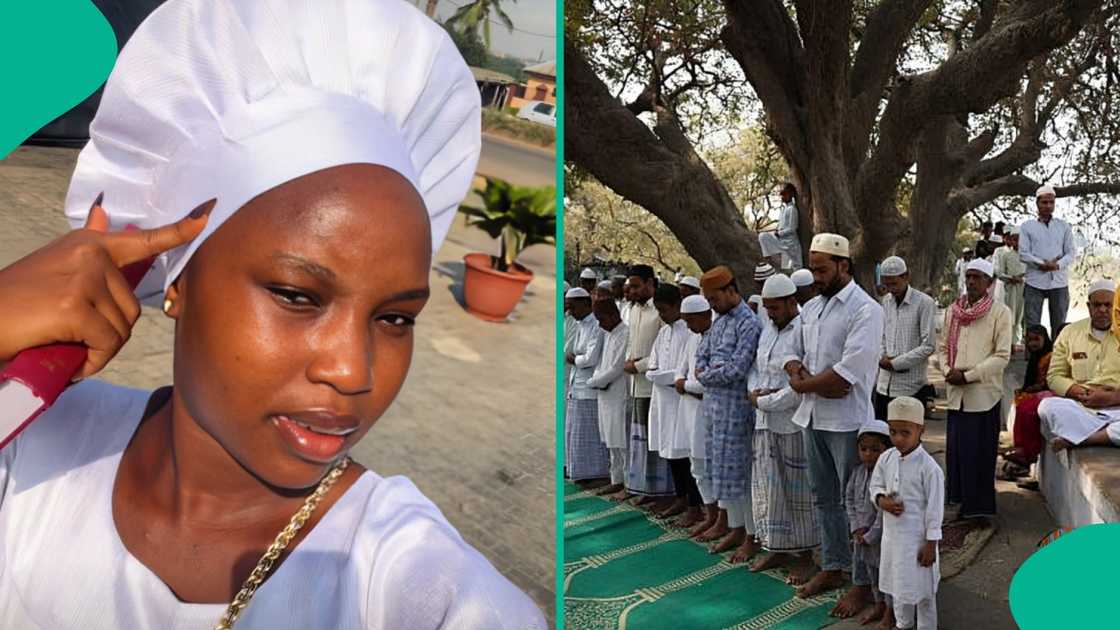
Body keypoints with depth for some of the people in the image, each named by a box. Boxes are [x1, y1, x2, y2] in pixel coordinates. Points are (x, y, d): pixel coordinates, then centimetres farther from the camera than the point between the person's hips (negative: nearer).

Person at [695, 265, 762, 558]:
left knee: (737, 471, -3)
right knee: (721, 469, 13)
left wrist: (704, 376, -6)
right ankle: (735, 527, 24)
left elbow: (736, 370, -21)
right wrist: (706, 373, -5)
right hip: (714, 405, 8)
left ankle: (752, 535, 7)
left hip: (735, 407, -8)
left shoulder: (749, 323, -14)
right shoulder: (719, 321, 14)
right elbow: (701, 355, 17)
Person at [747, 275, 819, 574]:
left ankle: (805, 553, 16)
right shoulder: (767, 329, 12)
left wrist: (764, 401, -13)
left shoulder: (804, 330, -15)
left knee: (798, 490, 3)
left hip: (793, 423, -8)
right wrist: (756, 391, -3)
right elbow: (756, 367, 18)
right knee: (767, 486, 11)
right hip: (765, 422, 8)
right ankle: (778, 547, 23)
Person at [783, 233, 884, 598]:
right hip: (812, 416, 7)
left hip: (846, 420, -7)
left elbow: (847, 373, -22)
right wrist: (797, 371, -10)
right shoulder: (811, 308, 11)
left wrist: (802, 384, -11)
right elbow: (792, 352, 13)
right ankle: (832, 568, 28)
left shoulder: (865, 310, -14)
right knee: (824, 498, 16)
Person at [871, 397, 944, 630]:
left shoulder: (929, 468, -20)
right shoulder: (886, 459, -3)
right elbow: (875, 486, 9)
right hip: (892, 534, 6)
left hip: (917, 537, -6)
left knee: (922, 589, 8)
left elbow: (934, 509, -15)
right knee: (896, 584, 22)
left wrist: (931, 544, -13)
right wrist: (882, 500, -14)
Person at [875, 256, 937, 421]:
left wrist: (896, 363, -13)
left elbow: (929, 346, -12)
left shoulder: (924, 303, -8)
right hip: (885, 384, 5)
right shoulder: (885, 302, 10)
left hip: (911, 387, -5)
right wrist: (882, 356, -4)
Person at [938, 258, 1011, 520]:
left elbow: (1002, 355, -9)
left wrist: (968, 376, -14)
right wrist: (948, 371, -5)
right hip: (955, 391, 4)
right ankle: (959, 498, 20)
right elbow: (943, 347, 15)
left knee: (980, 450, 0)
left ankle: (980, 506, 10)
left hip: (983, 392, -4)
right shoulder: (953, 310, 10)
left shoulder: (1000, 312, -4)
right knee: (955, 447, 7)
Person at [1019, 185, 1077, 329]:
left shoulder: (1064, 226, 12)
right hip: (1035, 282, -2)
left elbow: (1071, 253, 5)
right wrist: (1042, 264, -17)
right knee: (1032, 326, -3)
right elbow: (1023, 254, -3)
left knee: (1059, 326, 5)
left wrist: (1058, 265, -15)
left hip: (1059, 281, 2)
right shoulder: (1027, 227, 6)